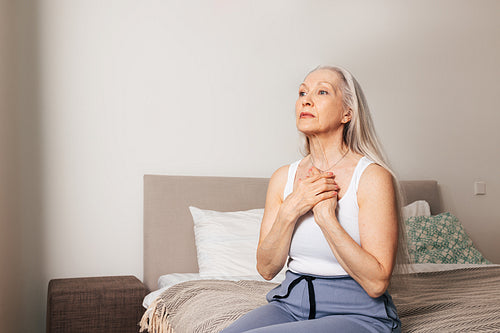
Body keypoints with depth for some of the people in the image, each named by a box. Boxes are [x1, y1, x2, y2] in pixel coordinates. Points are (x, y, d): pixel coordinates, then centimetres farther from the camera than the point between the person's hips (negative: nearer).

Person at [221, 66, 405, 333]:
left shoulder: (374, 177, -11)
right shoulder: (283, 178, 5)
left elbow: (376, 283, -15)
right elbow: (266, 269, 3)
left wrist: (326, 216, -19)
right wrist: (290, 211, -12)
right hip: (290, 303, 5)